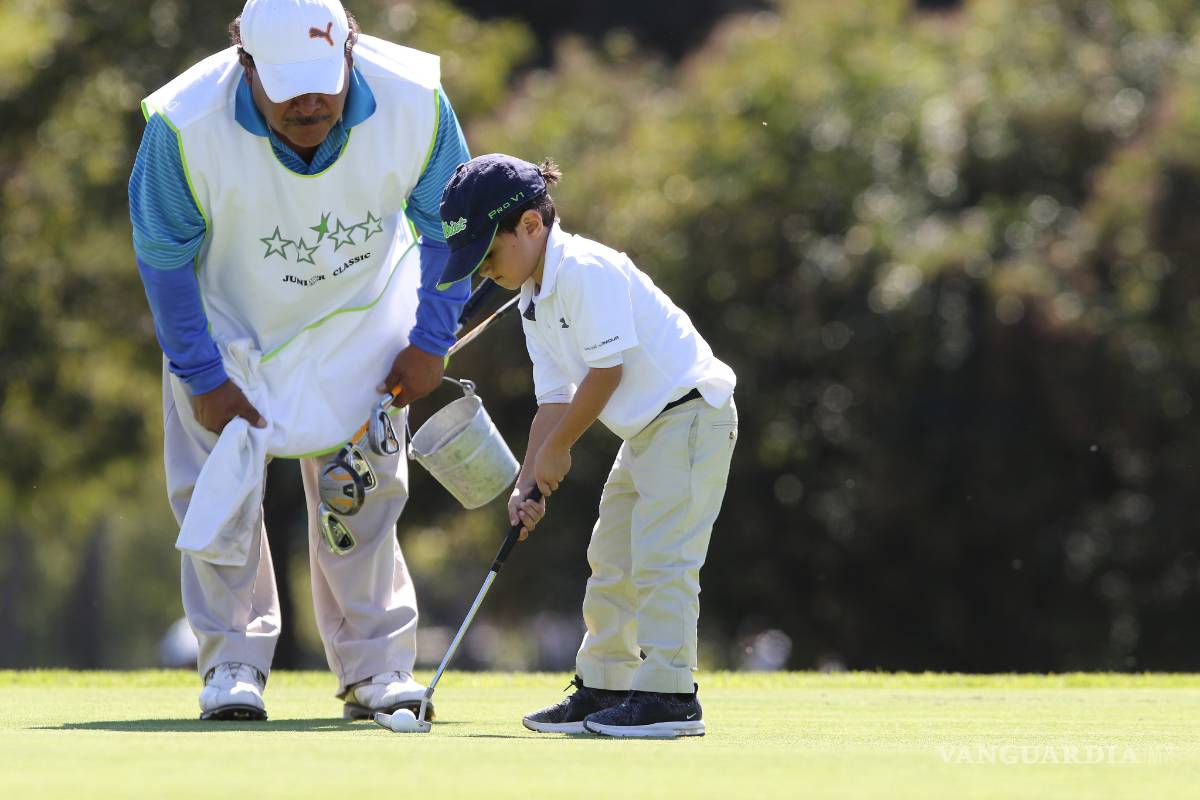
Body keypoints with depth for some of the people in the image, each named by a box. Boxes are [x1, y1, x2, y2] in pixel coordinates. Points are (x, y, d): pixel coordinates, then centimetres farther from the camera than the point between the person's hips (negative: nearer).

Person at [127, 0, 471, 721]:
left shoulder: (416, 102, -27)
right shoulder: (186, 125, -32)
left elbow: (447, 222, -7)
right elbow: (164, 255, -16)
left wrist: (430, 343, -4)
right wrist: (204, 379, -13)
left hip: (359, 311, 1)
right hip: (229, 318, -1)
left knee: (364, 488, 1)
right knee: (219, 486, -6)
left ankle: (376, 667, 11)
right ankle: (235, 662, 6)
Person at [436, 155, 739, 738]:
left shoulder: (587, 270, -19)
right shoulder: (534, 302, 12)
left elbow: (609, 368, -23)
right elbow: (555, 400, 11)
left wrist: (557, 449, -12)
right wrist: (528, 486, 0)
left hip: (690, 412, -11)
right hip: (647, 428, 11)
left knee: (660, 557, -16)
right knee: (612, 558, 14)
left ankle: (669, 693, -16)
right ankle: (604, 687, 23)